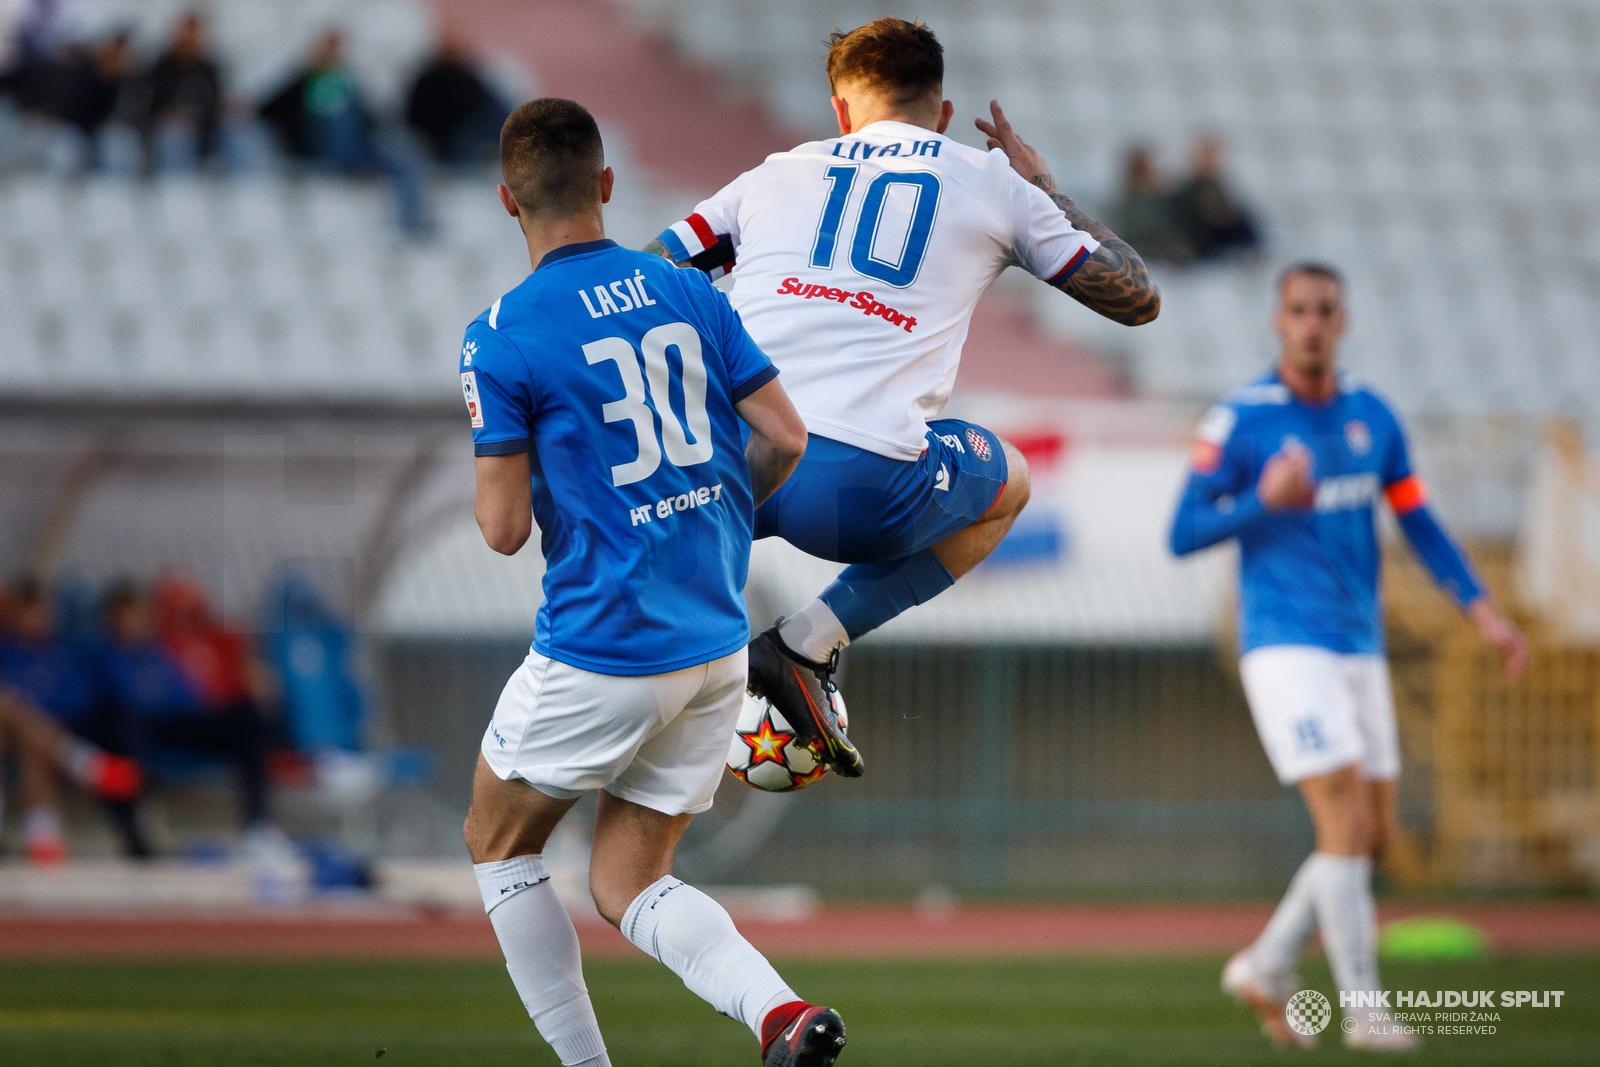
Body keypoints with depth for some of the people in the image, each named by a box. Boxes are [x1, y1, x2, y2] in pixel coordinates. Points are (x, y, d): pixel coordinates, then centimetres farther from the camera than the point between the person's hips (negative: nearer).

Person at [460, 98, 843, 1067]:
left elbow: (505, 529, -11)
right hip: (718, 645, 6)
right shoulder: (689, 293, 5)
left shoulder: (502, 339, -11)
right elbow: (786, 436, 3)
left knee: (498, 843, 19)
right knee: (628, 885, 14)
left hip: (602, 652, -5)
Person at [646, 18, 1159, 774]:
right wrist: (1049, 193, 38)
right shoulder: (991, 183, 17)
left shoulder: (773, 176, 21)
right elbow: (1138, 299, 25)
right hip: (862, 487, -3)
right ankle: (811, 642, 10)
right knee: (1008, 485, 30)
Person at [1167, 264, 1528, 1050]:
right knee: (1346, 823, -15)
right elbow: (1183, 536, -8)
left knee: (1375, 835, 8)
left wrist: (1482, 611, 6)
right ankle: (1362, 1009, -6)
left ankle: (1265, 968, 24)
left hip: (1359, 649, 7)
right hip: (1285, 648, -6)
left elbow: (1419, 522, 15)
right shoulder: (1239, 420, -8)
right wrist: (1263, 500, -23)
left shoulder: (1371, 415, 8)